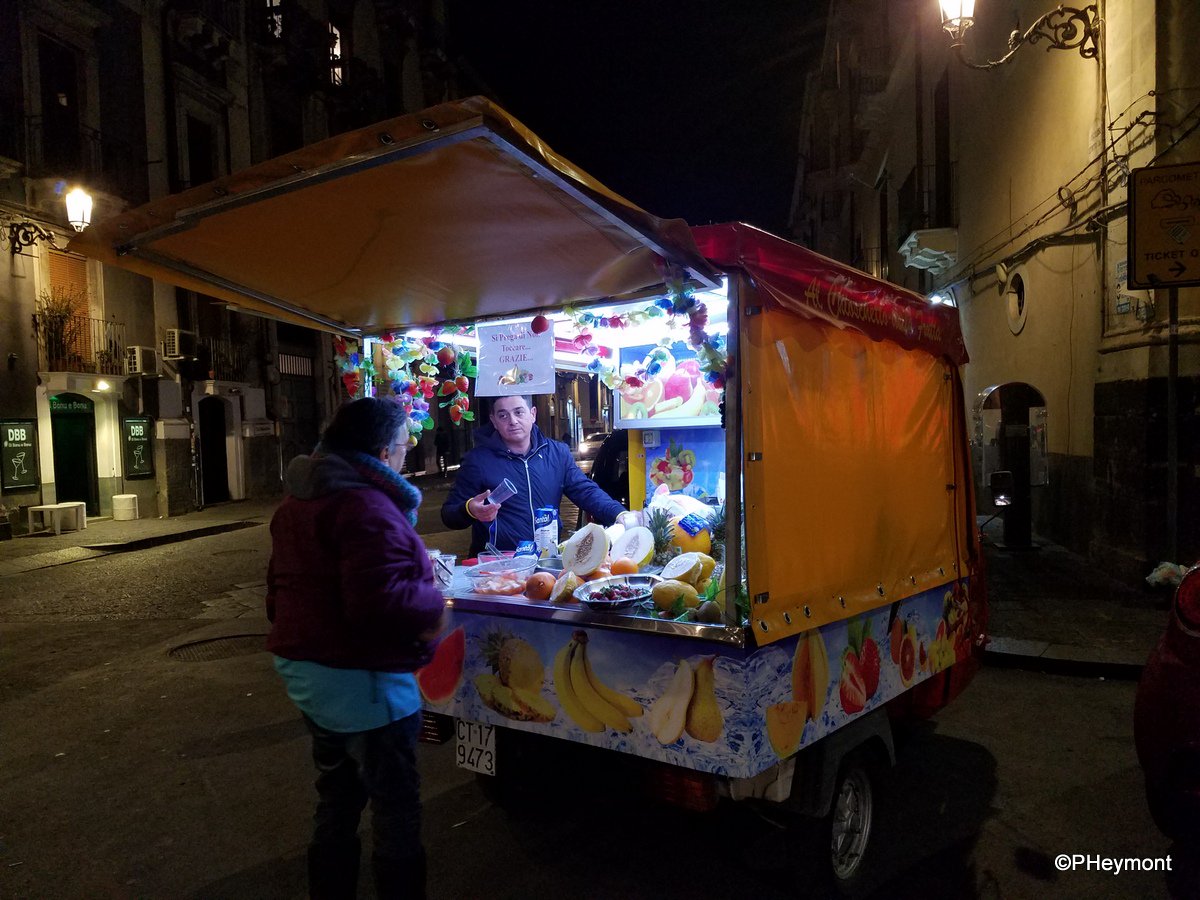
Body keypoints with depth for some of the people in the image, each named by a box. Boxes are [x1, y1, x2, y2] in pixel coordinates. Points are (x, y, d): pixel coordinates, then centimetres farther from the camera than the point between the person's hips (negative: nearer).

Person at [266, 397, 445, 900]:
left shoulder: (299, 500, 10)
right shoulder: (367, 506, -23)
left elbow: (283, 585, 19)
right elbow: (380, 600, -32)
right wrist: (435, 607, -16)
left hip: (305, 667, 10)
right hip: (359, 680, -10)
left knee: (337, 797, 23)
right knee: (396, 808, 6)